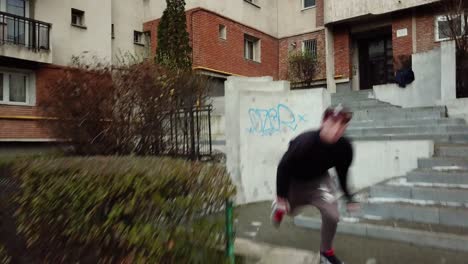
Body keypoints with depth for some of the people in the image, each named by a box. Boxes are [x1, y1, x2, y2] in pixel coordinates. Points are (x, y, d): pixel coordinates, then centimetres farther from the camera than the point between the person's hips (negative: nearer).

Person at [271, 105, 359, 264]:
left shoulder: (345, 147, -27)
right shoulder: (305, 142, -41)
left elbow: (342, 172, -5)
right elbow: (284, 167, -28)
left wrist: (348, 198, 1)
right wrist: (281, 197, -22)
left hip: (318, 179, 3)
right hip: (294, 179, -2)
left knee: (332, 215, -10)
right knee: (290, 210, 19)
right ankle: (279, 206, 59)